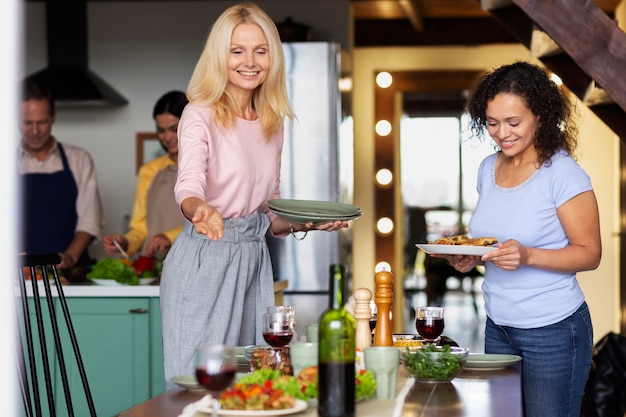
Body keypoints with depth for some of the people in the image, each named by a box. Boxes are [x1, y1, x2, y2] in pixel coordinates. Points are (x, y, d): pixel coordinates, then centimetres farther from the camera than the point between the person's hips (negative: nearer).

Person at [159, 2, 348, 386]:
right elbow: (188, 185, -25)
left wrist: (307, 222, 1)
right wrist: (201, 211, -46)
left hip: (255, 260, 6)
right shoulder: (201, 116, -7)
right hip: (205, 261, -6)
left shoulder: (273, 124, 12)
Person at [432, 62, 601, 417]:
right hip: (498, 328, 6)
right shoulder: (488, 169, 6)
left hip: (554, 332, -6)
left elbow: (589, 254, -13)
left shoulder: (563, 173, -14)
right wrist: (468, 258, -3)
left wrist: (527, 256, -27)